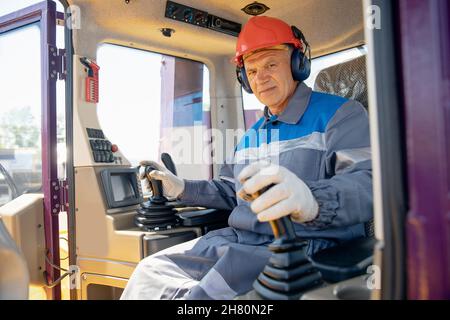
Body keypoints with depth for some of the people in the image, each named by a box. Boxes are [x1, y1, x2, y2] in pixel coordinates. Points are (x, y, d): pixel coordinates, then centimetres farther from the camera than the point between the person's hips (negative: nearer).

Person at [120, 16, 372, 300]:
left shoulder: (341, 114, -3)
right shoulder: (251, 135, 21)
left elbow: (368, 184, -20)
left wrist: (312, 199, -41)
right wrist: (181, 188, 14)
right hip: (239, 242, 7)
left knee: (208, 292, -27)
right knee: (151, 271, 1)